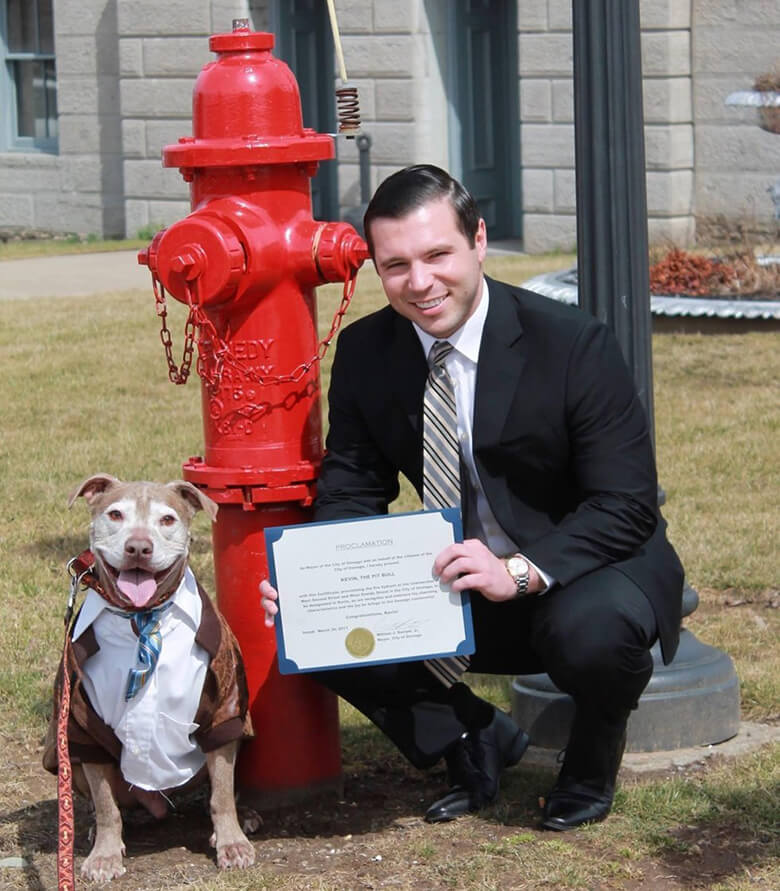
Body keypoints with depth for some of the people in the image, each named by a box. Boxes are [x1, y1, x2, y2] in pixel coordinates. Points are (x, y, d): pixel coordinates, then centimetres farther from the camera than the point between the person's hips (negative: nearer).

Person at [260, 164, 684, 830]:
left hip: (591, 566, -4)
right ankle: (476, 742, 6)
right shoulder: (365, 353, -6)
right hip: (459, 579, 4)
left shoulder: (574, 343, -20)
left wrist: (521, 572, -36)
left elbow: (626, 504, -21)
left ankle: (591, 768, -2)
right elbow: (350, 494, 0)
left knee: (592, 630, -38)